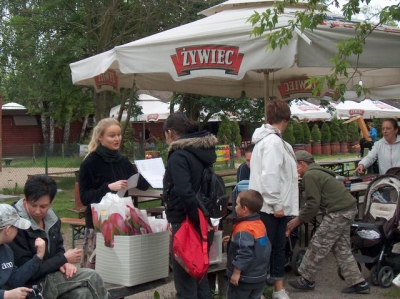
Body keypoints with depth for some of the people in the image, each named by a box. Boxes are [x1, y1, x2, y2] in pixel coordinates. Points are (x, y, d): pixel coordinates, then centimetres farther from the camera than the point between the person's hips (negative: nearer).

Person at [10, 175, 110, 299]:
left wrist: (63, 263, -6)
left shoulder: (52, 218, 3)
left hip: (50, 275, 7)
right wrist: (64, 259, -14)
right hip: (32, 285, -7)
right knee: (91, 277, -19)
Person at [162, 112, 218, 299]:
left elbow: (185, 193, -26)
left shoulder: (178, 156, -14)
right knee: (200, 278, 19)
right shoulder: (203, 152, 11)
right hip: (205, 224, 9)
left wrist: (197, 220, -18)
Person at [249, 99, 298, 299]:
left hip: (276, 205, 10)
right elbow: (269, 175, -25)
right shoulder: (273, 141, -18)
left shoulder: (269, 139, 14)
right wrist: (276, 204, -20)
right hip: (271, 207, -10)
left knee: (278, 246, 15)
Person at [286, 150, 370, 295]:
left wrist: (299, 219, -4)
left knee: (317, 246, 0)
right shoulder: (317, 172, 20)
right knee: (342, 248, 14)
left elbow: (313, 204, -16)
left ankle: (307, 280, 11)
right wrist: (299, 217, 15)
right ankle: (359, 283, 16)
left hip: (338, 212, -10)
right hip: (348, 209, 10)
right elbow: (314, 202, 19)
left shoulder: (309, 176, -12)